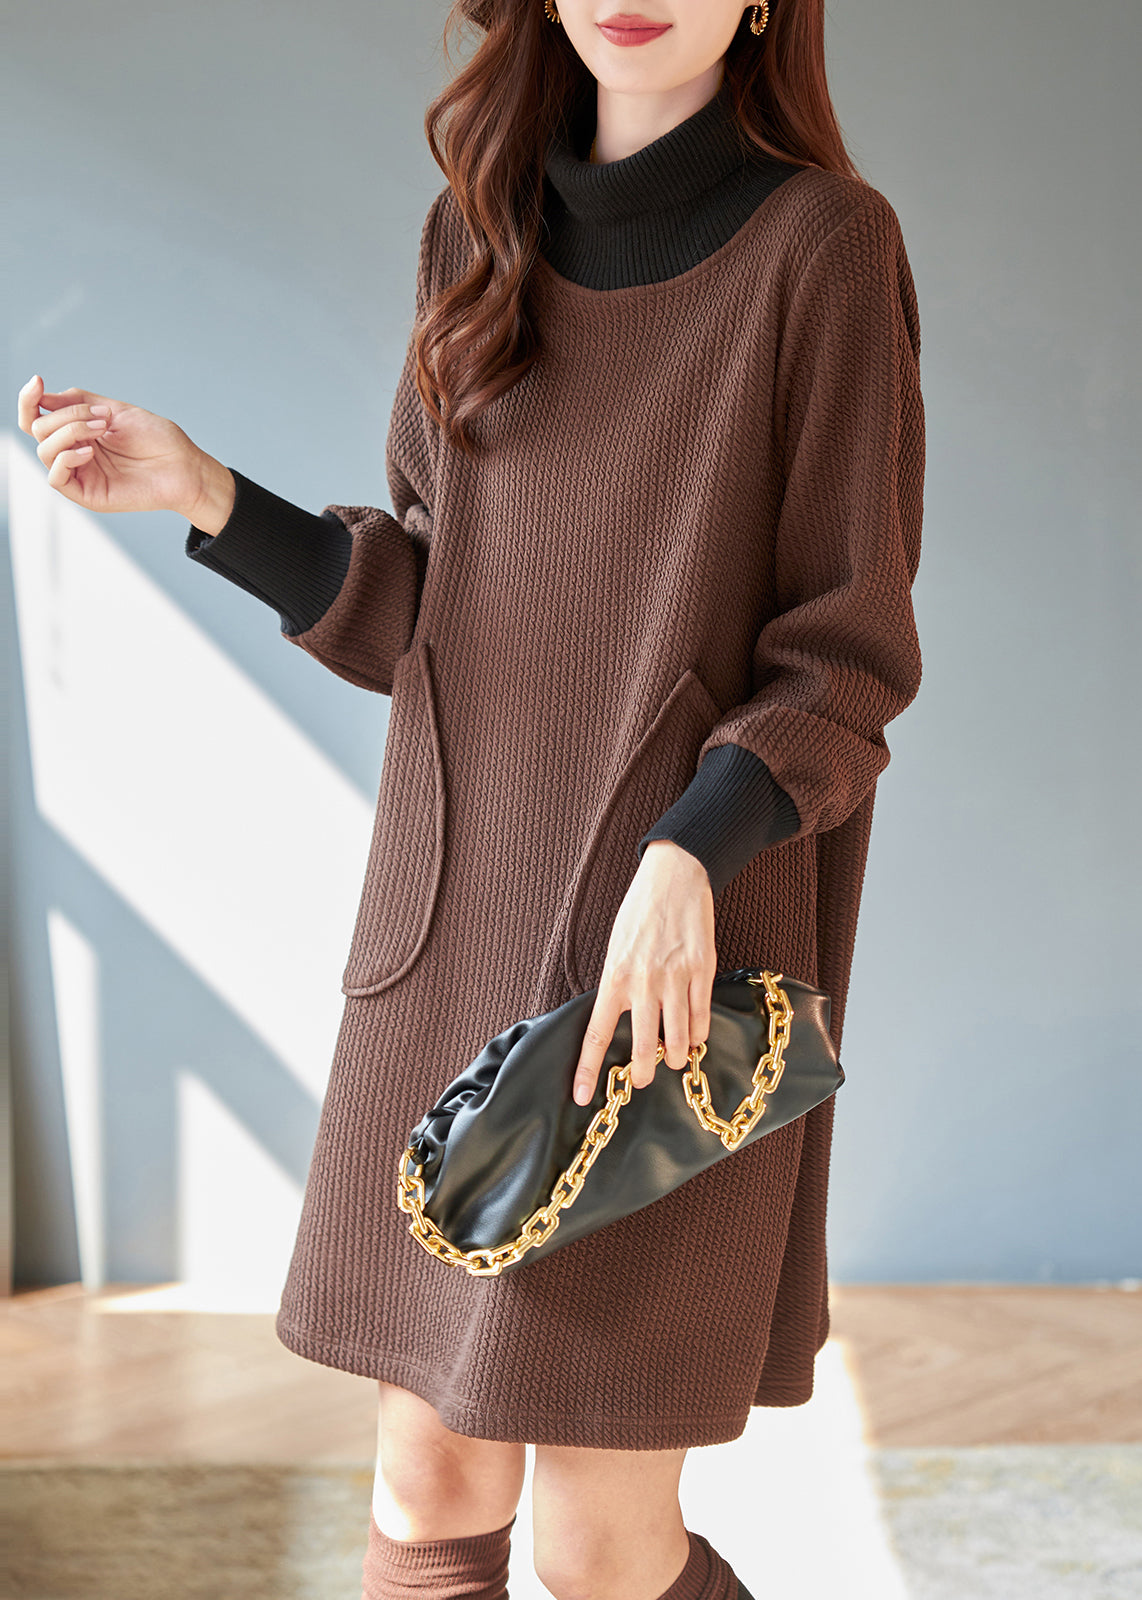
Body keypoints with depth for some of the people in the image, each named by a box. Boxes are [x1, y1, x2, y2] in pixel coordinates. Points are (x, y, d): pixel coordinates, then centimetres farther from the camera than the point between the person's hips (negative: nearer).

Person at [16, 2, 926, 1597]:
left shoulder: (823, 242, -6)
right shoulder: (483, 235, 10)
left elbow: (846, 661, -7)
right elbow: (431, 615, 11)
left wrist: (690, 859, -23)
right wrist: (208, 495, -3)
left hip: (676, 950, -4)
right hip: (461, 924, 5)